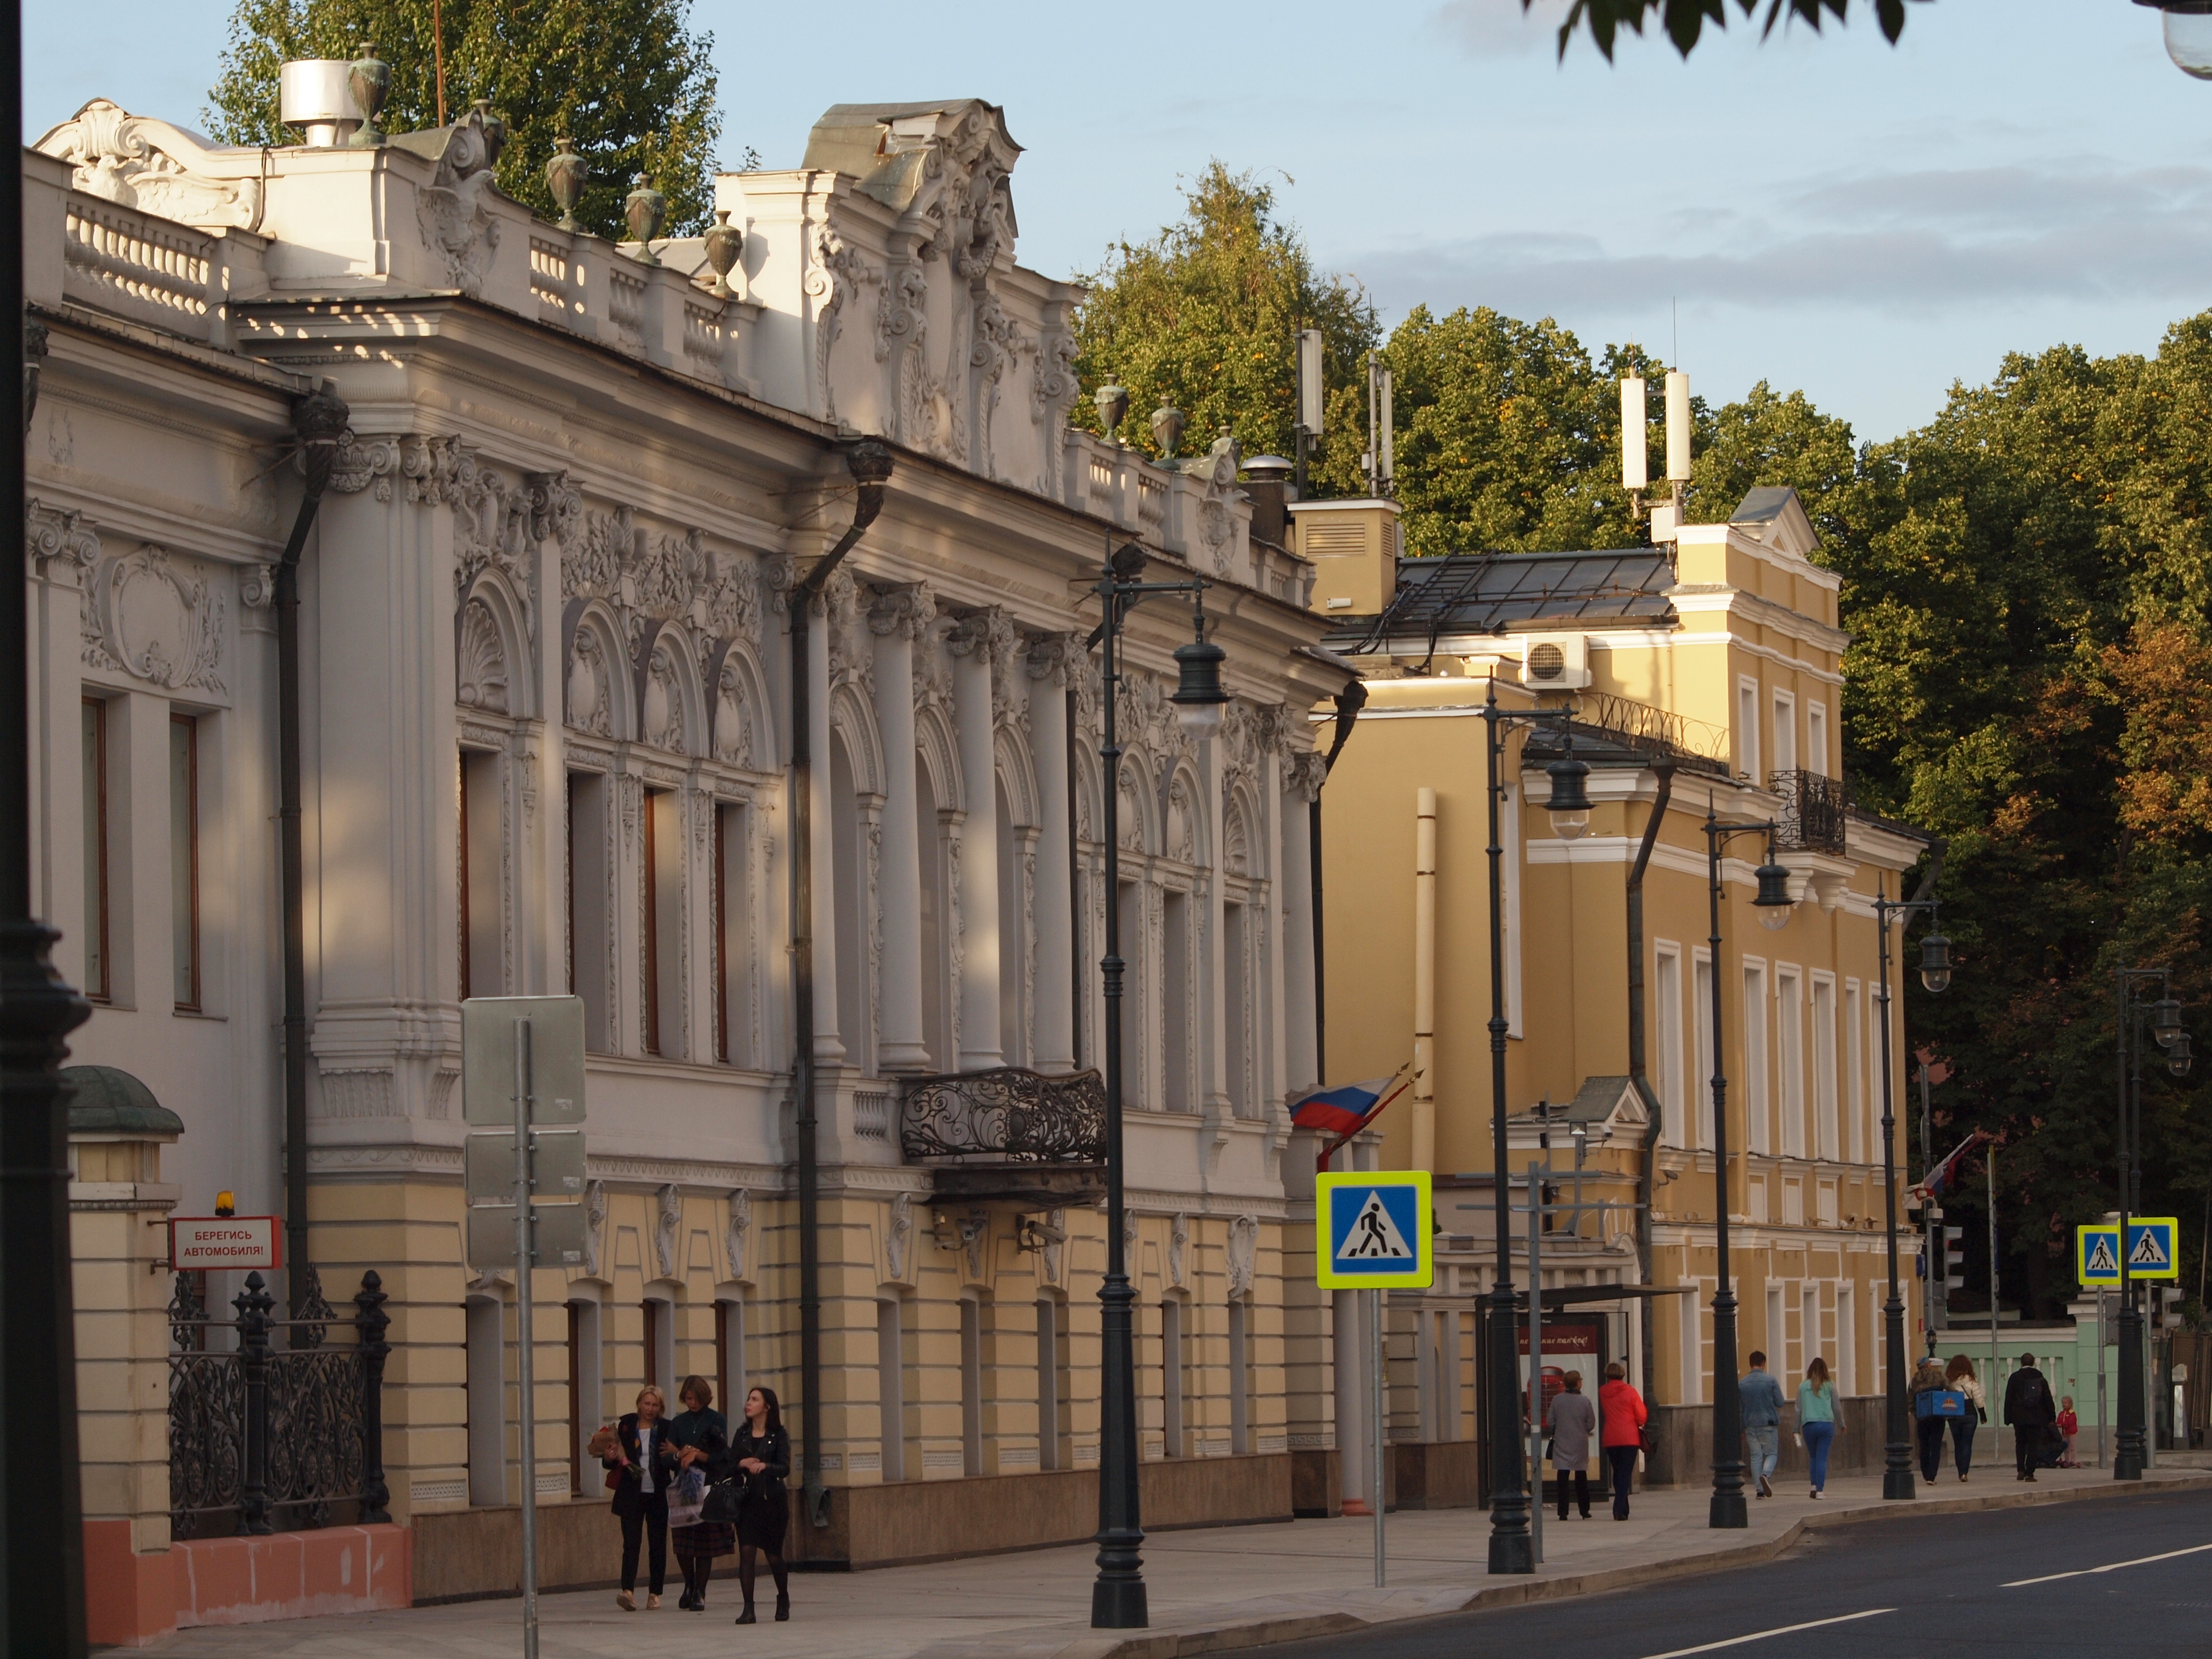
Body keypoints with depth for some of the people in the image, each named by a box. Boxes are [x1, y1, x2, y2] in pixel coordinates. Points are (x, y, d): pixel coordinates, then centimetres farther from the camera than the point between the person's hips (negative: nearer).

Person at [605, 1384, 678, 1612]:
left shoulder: (666, 1430, 4)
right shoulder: (626, 1427, 4)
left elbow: (676, 1465, 6)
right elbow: (611, 1464, 9)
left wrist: (675, 1455, -15)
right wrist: (611, 1458, -13)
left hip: (658, 1495, 1)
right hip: (632, 1495, -1)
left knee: (658, 1545, 4)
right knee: (631, 1542, -11)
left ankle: (655, 1593, 12)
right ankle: (628, 1591, -21)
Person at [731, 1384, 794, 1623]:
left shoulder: (778, 1436, -1)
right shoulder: (741, 1435, 10)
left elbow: (784, 1468, -11)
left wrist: (765, 1466, -29)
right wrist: (743, 1463, -12)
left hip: (772, 1500, -2)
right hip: (747, 1500, 2)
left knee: (774, 1554, 7)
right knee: (746, 1551, -11)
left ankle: (783, 1599, 33)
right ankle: (748, 1609, -13)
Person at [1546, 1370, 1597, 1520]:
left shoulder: (1557, 1400, -6)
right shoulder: (1585, 1401, -8)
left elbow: (1550, 1423, -1)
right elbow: (1591, 1424, -3)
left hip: (1562, 1445, 0)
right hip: (1580, 1446, 0)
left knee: (1562, 1480, -1)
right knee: (1581, 1479, 12)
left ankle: (1563, 1512, -6)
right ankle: (1584, 1511, 18)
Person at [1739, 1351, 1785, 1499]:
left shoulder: (1741, 1383, 3)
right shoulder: (1771, 1381, -7)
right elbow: (1780, 1403, -2)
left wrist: (1741, 1429, 13)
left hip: (1750, 1425, 3)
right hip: (1768, 1424, -3)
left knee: (1756, 1457, 6)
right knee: (1771, 1454, 6)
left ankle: (1760, 1490, 2)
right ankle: (1765, 1475, -23)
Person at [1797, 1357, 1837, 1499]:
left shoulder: (1803, 1386, 5)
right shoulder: (1830, 1386, 4)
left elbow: (1798, 1409, 8)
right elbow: (1836, 1407, 10)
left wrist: (1797, 1429, 16)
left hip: (1809, 1425, 1)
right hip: (1826, 1424, -1)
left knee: (1813, 1457, 17)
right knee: (1822, 1458, 0)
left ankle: (1814, 1486, 4)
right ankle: (1820, 1491, -6)